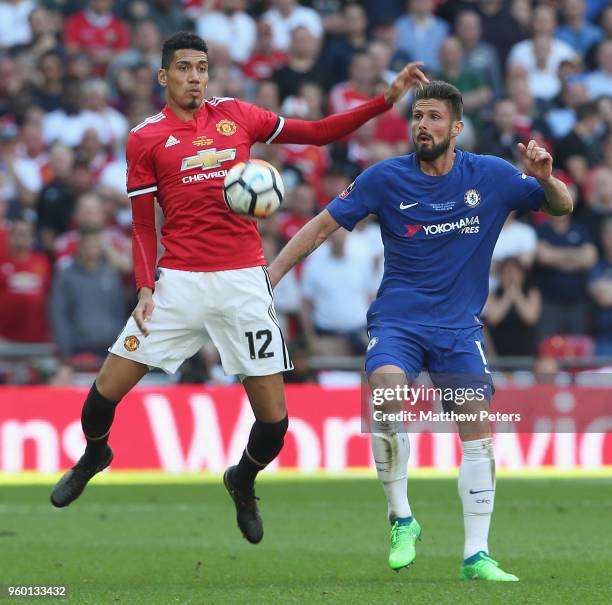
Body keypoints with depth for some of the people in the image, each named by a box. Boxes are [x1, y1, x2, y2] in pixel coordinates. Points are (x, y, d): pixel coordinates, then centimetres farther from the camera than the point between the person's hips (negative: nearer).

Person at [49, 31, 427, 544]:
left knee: (274, 419, -3)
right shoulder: (145, 139, 4)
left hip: (243, 280, 1)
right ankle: (94, 455, 30)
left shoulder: (236, 115, 9)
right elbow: (143, 225, 6)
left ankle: (243, 482, 28)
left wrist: (388, 98, 4)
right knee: (106, 390, -4)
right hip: (178, 281, -1)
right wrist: (145, 286, -8)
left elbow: (319, 133, 11)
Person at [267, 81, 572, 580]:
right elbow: (324, 225, 2)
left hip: (460, 326, 2)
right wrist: (271, 274, -6)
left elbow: (562, 207, 6)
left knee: (480, 430, -7)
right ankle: (402, 520, -13)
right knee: (387, 392, -29)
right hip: (398, 320, -2)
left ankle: (476, 556, 3)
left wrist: (545, 179, -16)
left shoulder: (490, 176, 0)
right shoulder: (385, 178, -3)